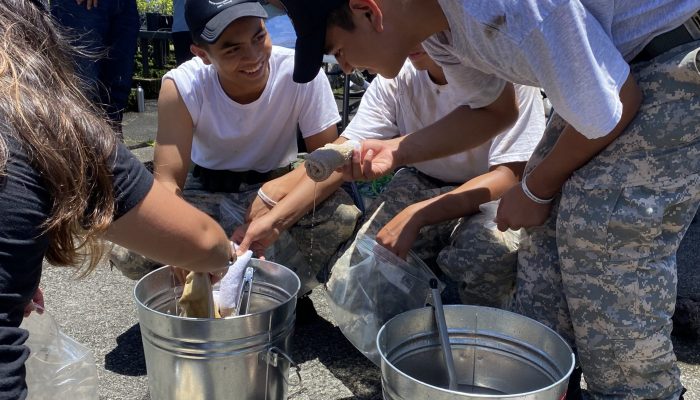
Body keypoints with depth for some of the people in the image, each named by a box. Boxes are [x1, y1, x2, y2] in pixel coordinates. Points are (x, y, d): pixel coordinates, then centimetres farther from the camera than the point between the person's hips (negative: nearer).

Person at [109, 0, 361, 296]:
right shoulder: (181, 87, -22)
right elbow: (168, 181, -25)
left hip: (276, 189, 0)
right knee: (126, 250, -26)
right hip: (204, 195, 0)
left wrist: (274, 220, -37)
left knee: (344, 214, -31)